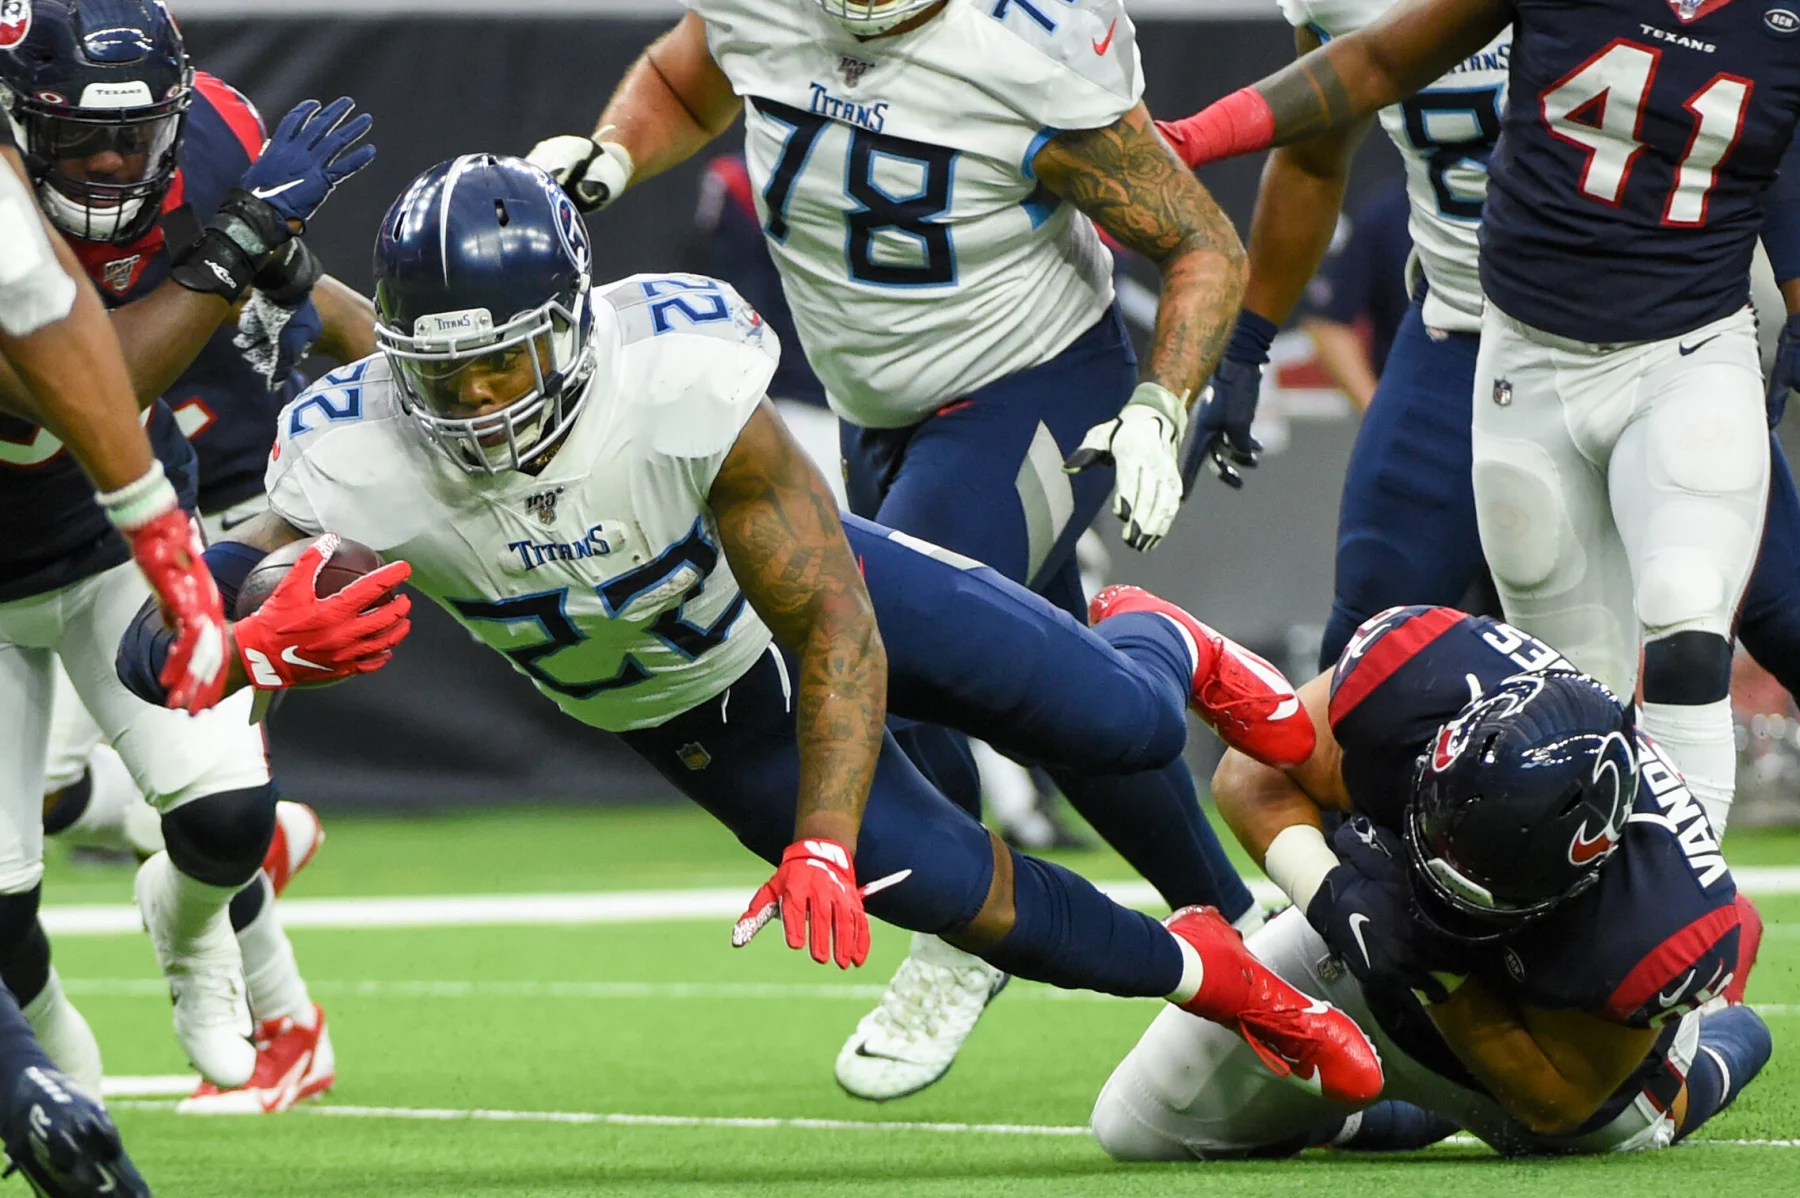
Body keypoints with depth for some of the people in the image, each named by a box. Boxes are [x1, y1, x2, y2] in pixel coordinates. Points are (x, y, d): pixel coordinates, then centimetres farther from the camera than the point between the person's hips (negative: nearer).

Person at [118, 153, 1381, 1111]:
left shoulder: (685, 384, -42)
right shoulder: (361, 466, -36)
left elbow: (837, 632, -36)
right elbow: (158, 643, -40)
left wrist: (822, 848, -47)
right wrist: (265, 652, -64)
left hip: (820, 583, -2)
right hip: (682, 719, 2)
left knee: (1126, 730, 5)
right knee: (960, 892, -2)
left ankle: (1160, 648, 48)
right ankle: (1204, 974, 30)